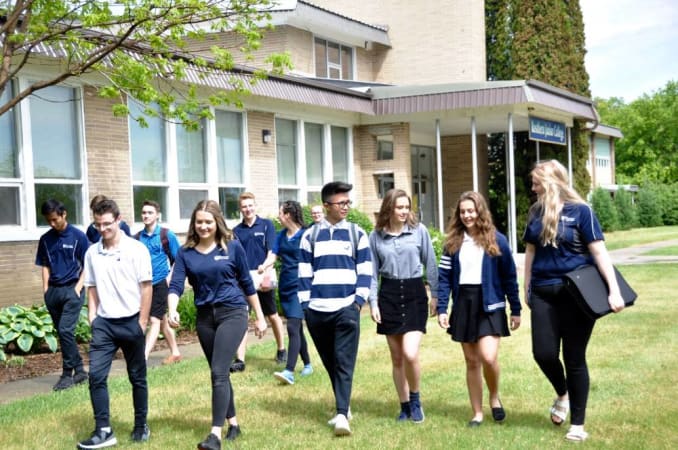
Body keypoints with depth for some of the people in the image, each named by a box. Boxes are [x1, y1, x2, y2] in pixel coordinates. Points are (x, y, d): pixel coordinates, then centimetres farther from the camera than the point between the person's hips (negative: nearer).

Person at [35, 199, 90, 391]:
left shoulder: (78, 236, -5)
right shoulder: (45, 239, 8)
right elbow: (45, 266, 15)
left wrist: (78, 287, -9)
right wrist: (45, 289, 6)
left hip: (71, 290, -5)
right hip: (53, 291, 5)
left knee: (65, 330, -13)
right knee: (62, 332, 8)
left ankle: (67, 374, -3)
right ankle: (79, 371, 19)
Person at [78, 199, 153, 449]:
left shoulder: (136, 249, -7)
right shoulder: (92, 253, 4)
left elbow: (146, 287, -6)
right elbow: (92, 288, 12)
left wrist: (142, 322, -9)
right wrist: (92, 317, 3)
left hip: (130, 321, -3)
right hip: (103, 323, 3)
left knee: (137, 377, 8)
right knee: (96, 375, -6)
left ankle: (141, 425, 23)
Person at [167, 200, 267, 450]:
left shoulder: (232, 246, -4)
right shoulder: (186, 252, 1)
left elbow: (246, 283, 4)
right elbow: (176, 285, -8)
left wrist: (259, 317, 7)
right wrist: (172, 310, -28)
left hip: (232, 313, -4)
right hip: (204, 316, 4)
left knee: (218, 372, -15)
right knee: (219, 373, 14)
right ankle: (233, 424, 29)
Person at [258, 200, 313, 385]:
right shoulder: (281, 235, 11)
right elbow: (273, 254, 4)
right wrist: (264, 266, -17)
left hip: (299, 287, -7)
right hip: (285, 287, 7)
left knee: (292, 326, -15)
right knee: (297, 328, 13)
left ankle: (289, 372, -20)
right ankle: (307, 364, 26)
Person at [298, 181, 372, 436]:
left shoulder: (356, 233, 6)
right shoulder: (310, 235, 8)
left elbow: (365, 271, 5)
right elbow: (304, 272, 8)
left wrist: (359, 300, -5)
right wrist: (305, 303, 2)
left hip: (346, 310, -2)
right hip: (316, 310, 2)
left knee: (344, 364, -8)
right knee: (330, 363, 11)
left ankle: (342, 415, -11)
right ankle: (343, 407, 24)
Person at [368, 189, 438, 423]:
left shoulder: (419, 231, -2)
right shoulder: (376, 236, 2)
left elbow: (430, 264, 4)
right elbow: (372, 272, 6)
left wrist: (435, 294, 4)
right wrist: (372, 302, 0)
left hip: (414, 293, -2)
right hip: (388, 295, 2)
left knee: (410, 354, -15)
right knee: (396, 357, 8)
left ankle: (415, 399, 10)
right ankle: (404, 406, 23)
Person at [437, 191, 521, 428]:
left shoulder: (496, 240, -1)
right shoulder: (453, 242, 6)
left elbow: (509, 277, 1)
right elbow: (444, 277, 4)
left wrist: (515, 310, 1)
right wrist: (442, 309, -4)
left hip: (489, 304, -3)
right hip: (463, 304, 3)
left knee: (488, 357, -17)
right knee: (471, 361, 7)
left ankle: (495, 397, 13)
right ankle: (477, 414, 18)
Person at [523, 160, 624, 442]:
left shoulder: (580, 211, -8)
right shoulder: (536, 213, 8)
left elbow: (599, 252, -11)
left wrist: (614, 290, -17)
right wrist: (527, 287, 16)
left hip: (575, 293, -4)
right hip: (543, 292, 4)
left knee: (574, 358, 2)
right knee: (543, 353, -3)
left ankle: (577, 424, 16)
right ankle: (562, 394, 30)